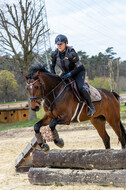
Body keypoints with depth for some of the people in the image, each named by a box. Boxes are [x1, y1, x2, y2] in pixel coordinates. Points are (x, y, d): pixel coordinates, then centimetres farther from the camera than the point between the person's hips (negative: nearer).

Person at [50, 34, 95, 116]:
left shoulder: (71, 53, -28)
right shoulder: (55, 54, -11)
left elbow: (79, 67, -24)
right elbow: (52, 66, 6)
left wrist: (68, 75, -30)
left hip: (78, 72, -6)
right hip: (66, 72, 6)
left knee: (80, 88, -28)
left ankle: (91, 106, -8)